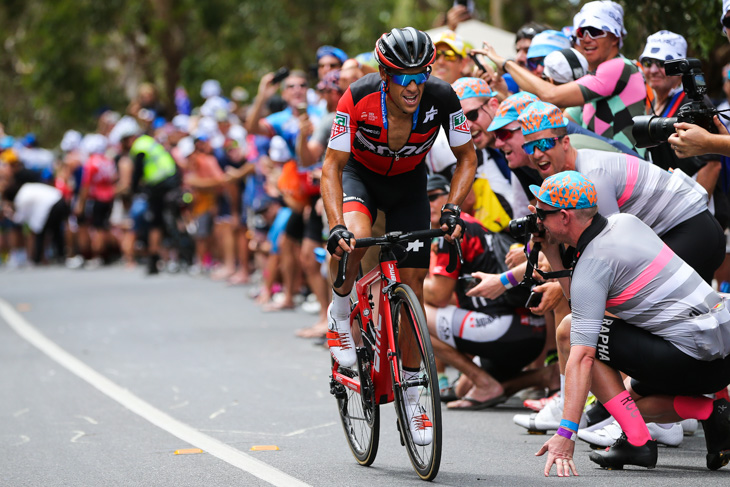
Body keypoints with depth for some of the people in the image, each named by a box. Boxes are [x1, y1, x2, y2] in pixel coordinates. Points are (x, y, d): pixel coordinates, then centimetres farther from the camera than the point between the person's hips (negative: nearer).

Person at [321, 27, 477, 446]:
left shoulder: (441, 98, -27)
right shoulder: (359, 98, -32)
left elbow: (467, 158, -13)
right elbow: (333, 166, -25)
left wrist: (452, 209, -27)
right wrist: (336, 226, -38)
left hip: (409, 182, 2)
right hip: (360, 174, -2)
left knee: (413, 284, -4)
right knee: (355, 239, -36)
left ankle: (411, 395, 8)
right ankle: (340, 311, -4)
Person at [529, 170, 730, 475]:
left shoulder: (593, 263, -13)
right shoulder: (624, 222, 12)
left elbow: (582, 357, -21)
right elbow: (583, 299, 26)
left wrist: (566, 435, -24)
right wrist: (553, 254, 15)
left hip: (695, 357, -10)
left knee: (569, 331, -1)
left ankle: (636, 441, -5)